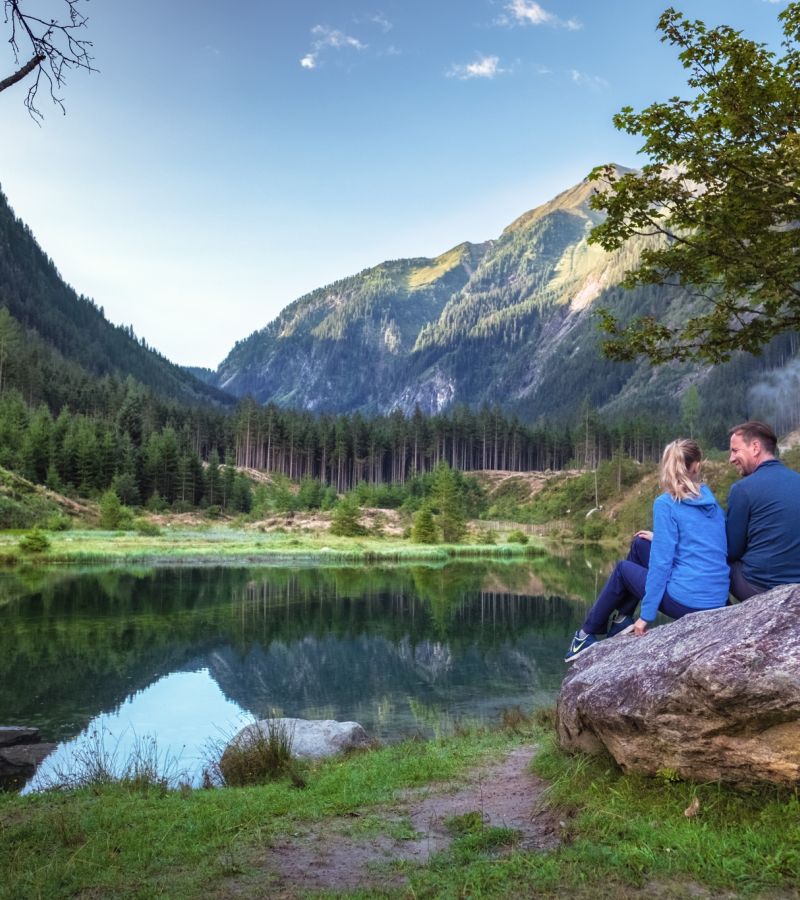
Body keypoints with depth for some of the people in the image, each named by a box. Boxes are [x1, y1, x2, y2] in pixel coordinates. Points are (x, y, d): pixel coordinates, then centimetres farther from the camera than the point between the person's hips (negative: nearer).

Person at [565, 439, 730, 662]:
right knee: (641, 544, 20)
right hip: (718, 600, 6)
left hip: (686, 602, -6)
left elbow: (661, 564, -13)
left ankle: (588, 634, 32)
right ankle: (621, 617, 29)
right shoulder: (712, 501, 10)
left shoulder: (666, 503, -10)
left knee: (623, 569, 20)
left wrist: (646, 615, -8)